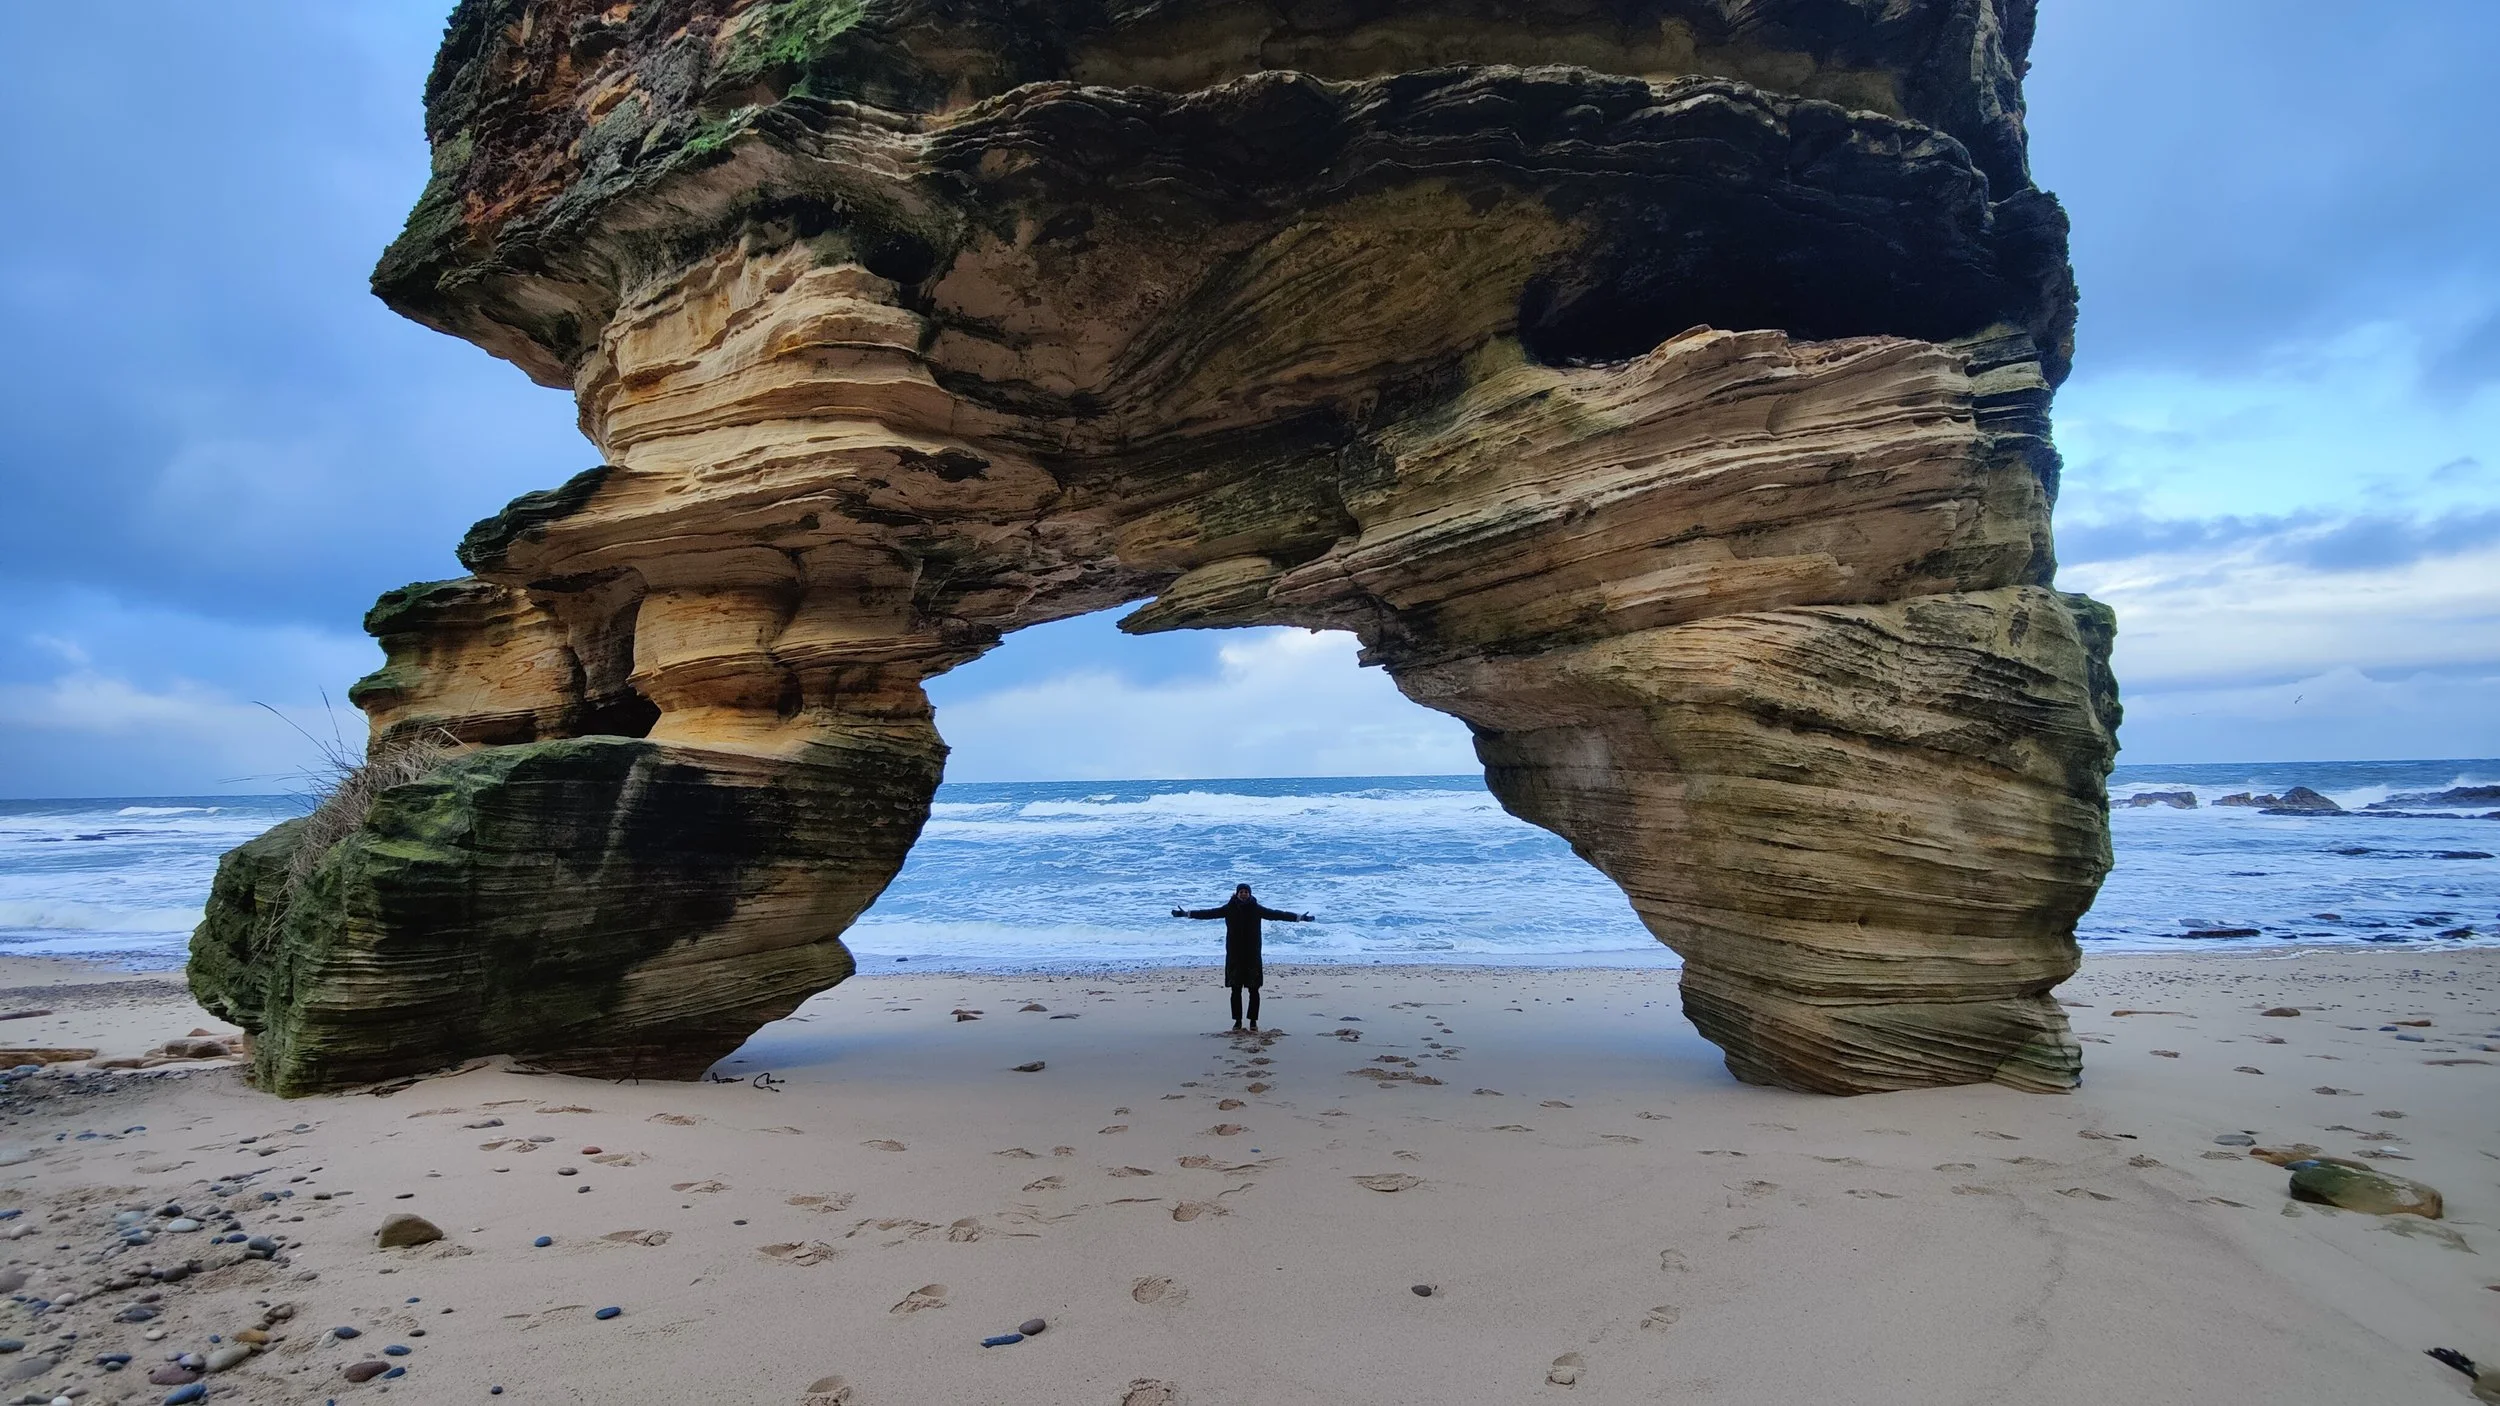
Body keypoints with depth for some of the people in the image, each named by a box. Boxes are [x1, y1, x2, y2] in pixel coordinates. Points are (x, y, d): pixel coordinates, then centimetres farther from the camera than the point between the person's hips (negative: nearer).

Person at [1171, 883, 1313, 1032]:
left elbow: (1276, 914, -3)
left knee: (1254, 990, 1)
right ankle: (1237, 1020, 14)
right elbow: (1208, 913, -1)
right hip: (1234, 956, 0)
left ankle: (1253, 1020, 13)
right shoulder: (1230, 908, 0)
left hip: (1252, 956, 0)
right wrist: (1187, 913, -8)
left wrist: (1300, 917, -9)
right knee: (1236, 990, 3)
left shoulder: (1256, 909, 0)